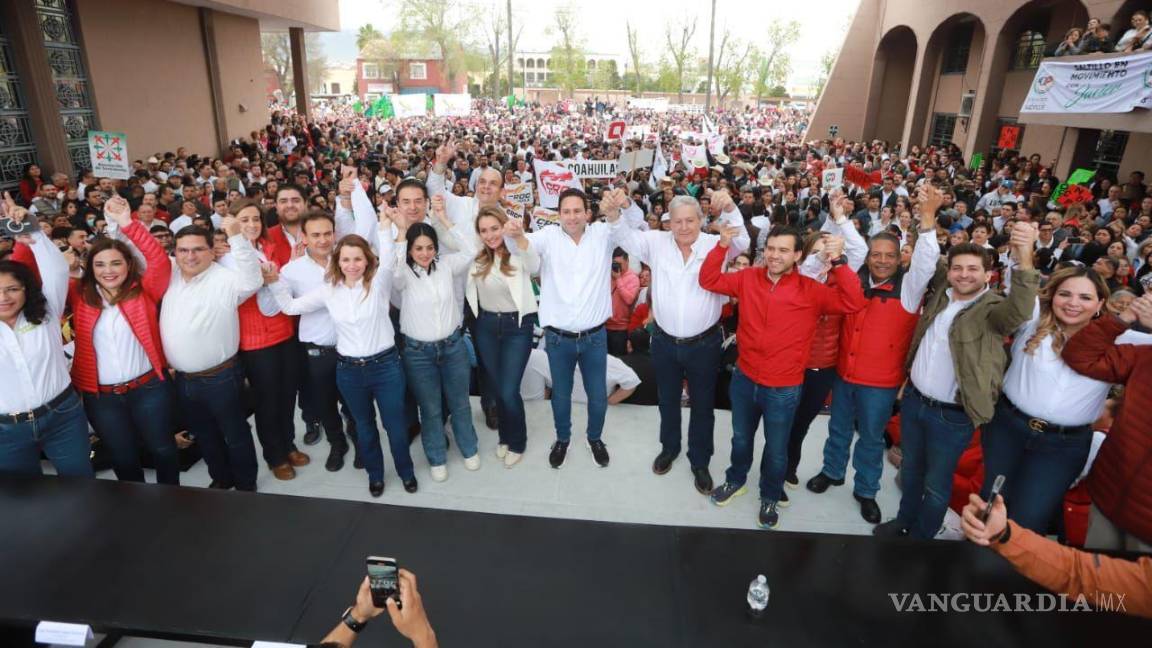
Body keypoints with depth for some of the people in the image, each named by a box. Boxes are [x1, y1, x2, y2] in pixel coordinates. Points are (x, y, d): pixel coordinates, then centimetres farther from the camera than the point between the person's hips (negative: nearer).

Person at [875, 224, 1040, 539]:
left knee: (936, 484, 10)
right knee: (910, 469, 23)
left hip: (952, 415, -5)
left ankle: (920, 538, 31)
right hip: (913, 400, 5)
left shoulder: (994, 309, -15)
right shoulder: (940, 292, 1)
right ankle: (904, 520, 45)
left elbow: (1019, 310, -37)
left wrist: (1024, 261, -53)